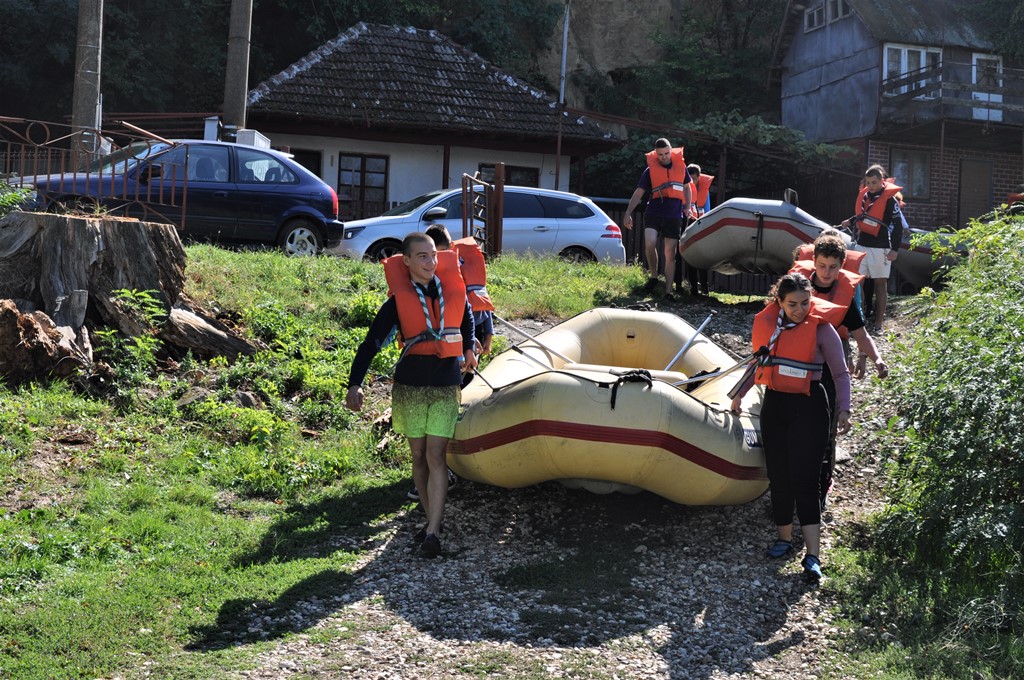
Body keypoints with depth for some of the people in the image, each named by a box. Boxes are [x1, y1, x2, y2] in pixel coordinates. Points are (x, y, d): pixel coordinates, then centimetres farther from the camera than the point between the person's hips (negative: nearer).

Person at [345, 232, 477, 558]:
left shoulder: (452, 288, 1)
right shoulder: (399, 300, -6)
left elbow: (466, 315, 25)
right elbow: (371, 343, -8)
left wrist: (468, 349, 20)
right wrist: (355, 384, -18)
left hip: (446, 387, 0)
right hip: (410, 387, 0)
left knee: (435, 456, -8)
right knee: (419, 457, 8)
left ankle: (433, 533, -10)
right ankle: (432, 519, 24)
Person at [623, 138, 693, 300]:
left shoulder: (680, 166, 9)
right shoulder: (650, 170, 3)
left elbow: (686, 188, 24)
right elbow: (638, 193, 3)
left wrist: (687, 208, 14)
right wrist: (628, 213, -4)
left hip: (674, 216, 1)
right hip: (653, 213, -1)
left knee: (670, 254, -1)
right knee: (650, 244, -25)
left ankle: (668, 291, 2)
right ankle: (653, 275, -2)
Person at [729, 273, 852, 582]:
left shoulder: (821, 328, -9)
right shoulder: (767, 323, 2)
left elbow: (841, 373, -4)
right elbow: (759, 363, 18)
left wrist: (844, 409, -16)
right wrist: (738, 394, 22)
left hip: (808, 406, -5)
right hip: (774, 403, 5)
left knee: (804, 478, -10)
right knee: (778, 475, 9)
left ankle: (813, 556, -10)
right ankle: (784, 537, 25)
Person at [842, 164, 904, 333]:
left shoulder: (889, 199, -10)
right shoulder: (864, 195, 8)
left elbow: (898, 225, -11)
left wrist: (894, 249, -16)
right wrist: (850, 222, 6)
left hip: (880, 247, -6)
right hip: (862, 245, 6)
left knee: (880, 284, 1)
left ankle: (878, 323, 4)